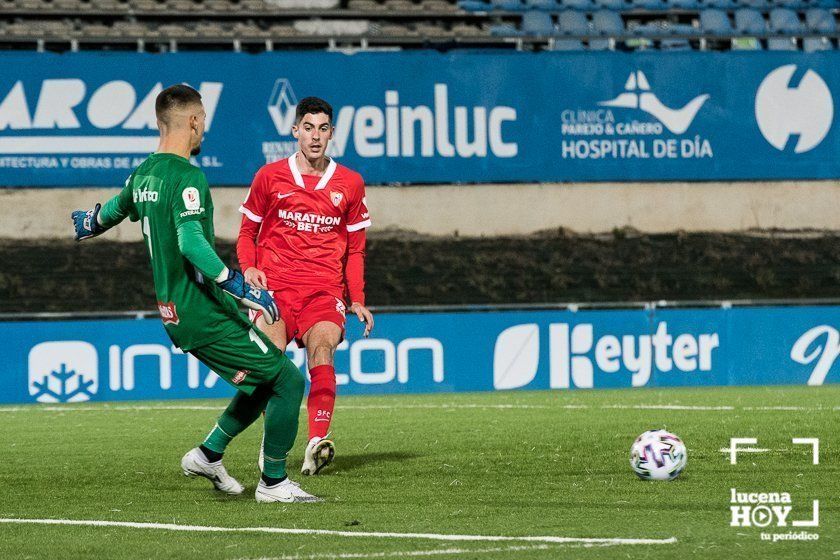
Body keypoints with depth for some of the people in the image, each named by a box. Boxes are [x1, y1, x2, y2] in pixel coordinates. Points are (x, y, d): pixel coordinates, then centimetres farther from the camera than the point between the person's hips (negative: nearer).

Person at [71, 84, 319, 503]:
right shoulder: (187, 177, -17)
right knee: (287, 380, -4)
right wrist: (242, 289, -32)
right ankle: (273, 483, 0)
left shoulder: (143, 174, 11)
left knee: (264, 383, 19)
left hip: (175, 314, 10)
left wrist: (86, 224, 57)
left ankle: (208, 454, 15)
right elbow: (191, 243, -30)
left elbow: (115, 209, 33)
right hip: (206, 314, -10)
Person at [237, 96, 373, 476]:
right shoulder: (269, 177, 9)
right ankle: (272, 438, 1)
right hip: (275, 285, 0)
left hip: (325, 291, 0)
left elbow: (355, 249, 18)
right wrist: (248, 268, -2)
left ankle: (317, 444, -35)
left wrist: (357, 300, 10)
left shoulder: (349, 184, 12)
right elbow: (247, 232, 17)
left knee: (322, 351, -23)